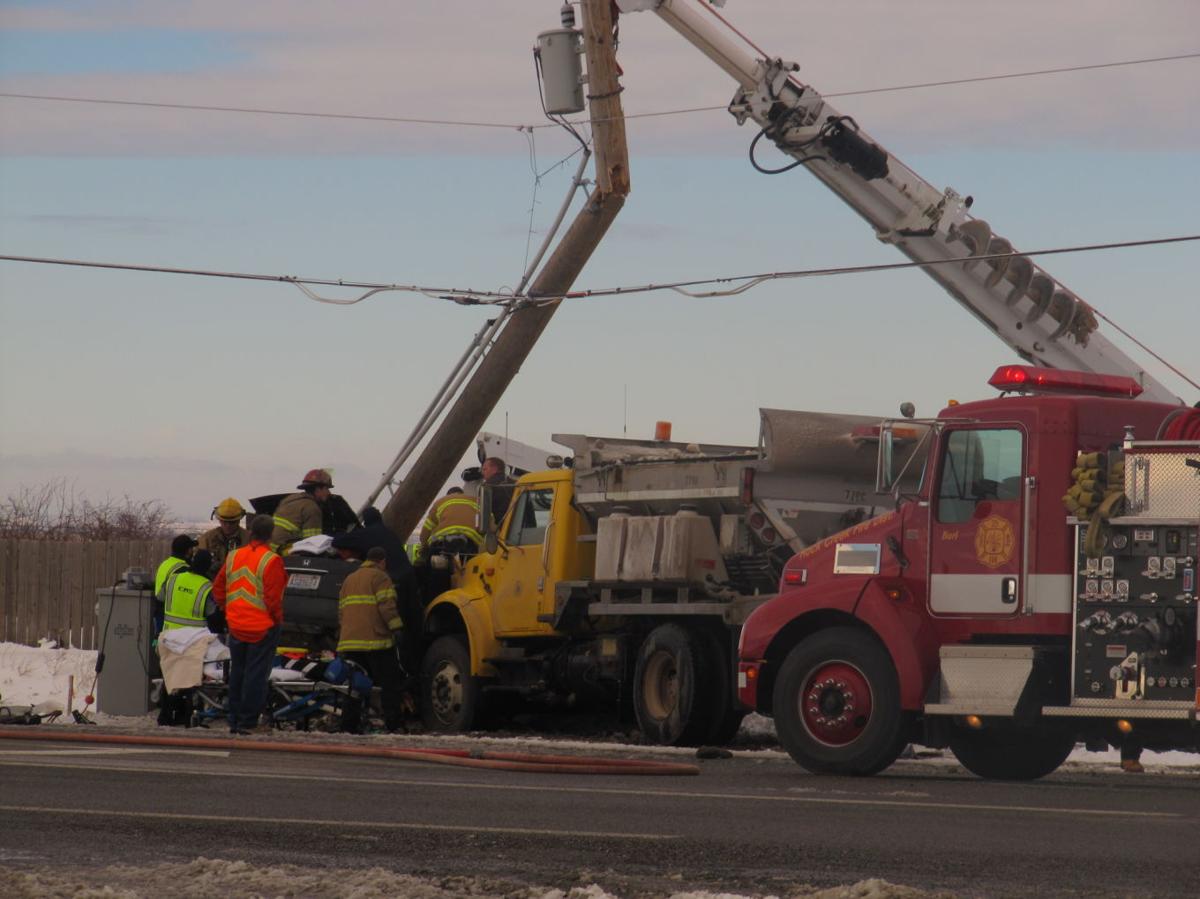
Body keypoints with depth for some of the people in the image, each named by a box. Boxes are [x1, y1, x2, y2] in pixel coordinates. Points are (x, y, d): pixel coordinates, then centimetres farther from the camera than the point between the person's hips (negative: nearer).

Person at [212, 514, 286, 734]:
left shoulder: (233, 557, 4)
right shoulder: (271, 561, -14)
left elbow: (218, 590, 10)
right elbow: (273, 597, -17)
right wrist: (277, 619, -2)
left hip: (236, 626, 5)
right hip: (263, 627, -5)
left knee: (236, 673, 14)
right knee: (256, 674, 0)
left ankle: (234, 720, 18)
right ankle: (247, 722, -2)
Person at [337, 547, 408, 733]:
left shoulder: (349, 580, 23)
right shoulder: (380, 577, 0)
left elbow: (341, 612, 23)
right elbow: (387, 606, -12)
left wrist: (342, 636, 27)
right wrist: (397, 628, -10)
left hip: (350, 641, 6)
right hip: (376, 641, -6)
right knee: (389, 684, -3)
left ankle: (349, 725, 2)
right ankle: (394, 724, -8)